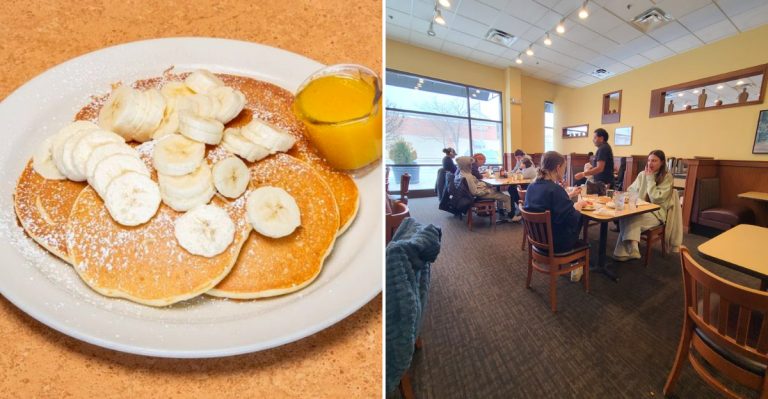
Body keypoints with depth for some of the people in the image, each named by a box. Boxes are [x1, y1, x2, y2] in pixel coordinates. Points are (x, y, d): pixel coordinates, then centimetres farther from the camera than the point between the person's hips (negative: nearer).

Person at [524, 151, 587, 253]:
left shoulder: (532, 186, -1)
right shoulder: (556, 189, -25)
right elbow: (572, 219, -20)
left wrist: (570, 195, 19)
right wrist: (579, 204, -3)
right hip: (557, 242, -7)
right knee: (580, 217, 17)